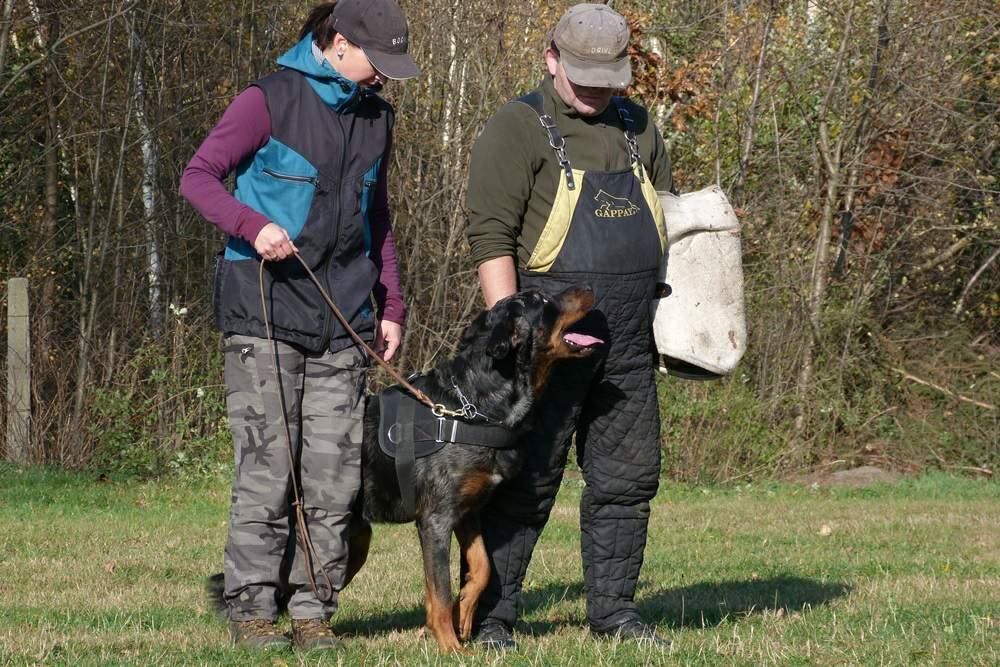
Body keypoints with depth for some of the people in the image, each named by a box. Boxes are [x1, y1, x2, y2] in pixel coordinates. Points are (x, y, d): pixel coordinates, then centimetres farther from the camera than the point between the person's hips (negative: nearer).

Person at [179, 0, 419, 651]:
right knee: (268, 464, -8)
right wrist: (253, 225, -21)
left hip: (343, 315, 5)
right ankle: (252, 610, -1)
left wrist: (391, 305, 16)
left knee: (335, 470, 0)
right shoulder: (270, 101, -3)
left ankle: (313, 609, 6)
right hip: (266, 305, -5)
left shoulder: (376, 118, 15)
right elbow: (198, 176, -5)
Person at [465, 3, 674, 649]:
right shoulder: (518, 129, -5)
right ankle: (491, 616, 2)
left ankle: (614, 609, 18)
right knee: (526, 480, -4)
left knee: (628, 476, 8)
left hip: (629, 342, 6)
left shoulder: (637, 127, 15)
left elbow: (664, 219, 26)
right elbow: (492, 237, -11)